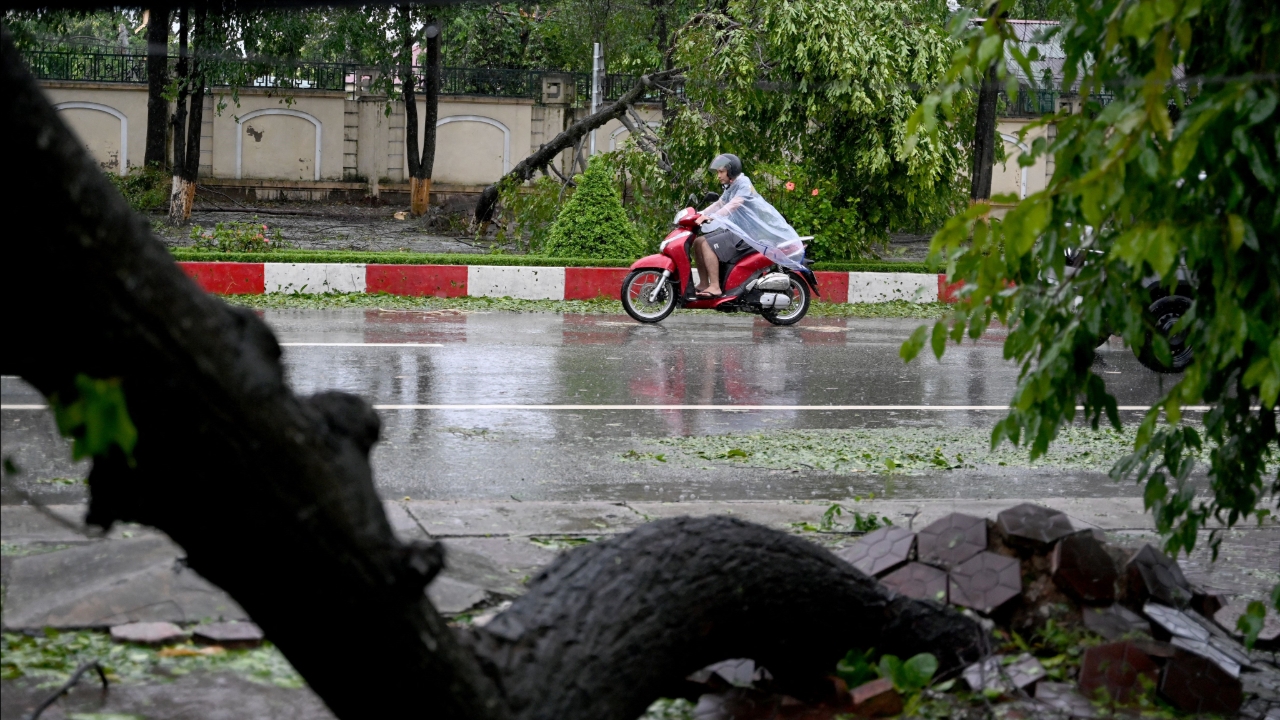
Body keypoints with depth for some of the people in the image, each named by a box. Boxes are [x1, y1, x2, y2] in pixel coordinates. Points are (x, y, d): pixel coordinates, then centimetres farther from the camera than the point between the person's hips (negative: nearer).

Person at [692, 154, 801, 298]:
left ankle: (715, 287, -28)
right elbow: (719, 204, 17)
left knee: (707, 245, -23)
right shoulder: (730, 187, 18)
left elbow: (734, 204, -27)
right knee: (698, 242, 5)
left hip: (747, 232, -10)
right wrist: (700, 214, 0)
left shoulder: (743, 183, -12)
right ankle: (703, 284, 3)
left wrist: (711, 216, -38)